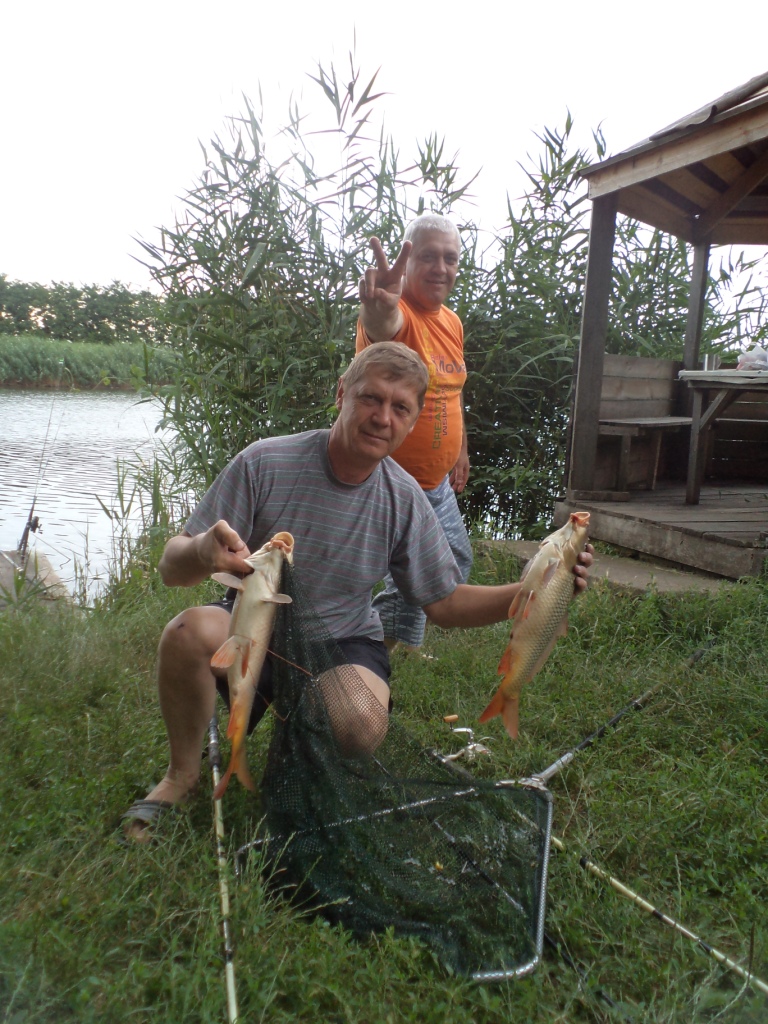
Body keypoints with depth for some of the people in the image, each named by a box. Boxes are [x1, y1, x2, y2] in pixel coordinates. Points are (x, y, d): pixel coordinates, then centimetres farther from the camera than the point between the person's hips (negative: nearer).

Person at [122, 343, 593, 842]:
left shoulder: (405, 499, -8)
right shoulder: (265, 463, -16)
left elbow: (446, 604, -1)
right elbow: (171, 568, -15)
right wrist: (201, 552, -41)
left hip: (345, 642, 1)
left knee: (362, 724, -31)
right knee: (190, 631, -32)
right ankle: (183, 773, -2)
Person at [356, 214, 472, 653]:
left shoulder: (452, 322, 6)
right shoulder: (398, 313, -20)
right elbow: (382, 326, -47)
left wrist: (461, 451, 23)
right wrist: (379, 310, -69)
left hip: (438, 482, 9)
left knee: (457, 561, 23)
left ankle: (400, 644, 40)